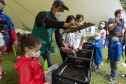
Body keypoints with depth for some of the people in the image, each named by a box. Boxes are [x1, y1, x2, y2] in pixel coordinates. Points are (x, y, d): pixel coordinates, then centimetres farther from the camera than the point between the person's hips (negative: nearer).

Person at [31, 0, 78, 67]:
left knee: (50, 66, 11)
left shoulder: (57, 21, 0)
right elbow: (47, 22, -45)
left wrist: (61, 46, -16)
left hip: (46, 47, 6)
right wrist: (65, 25, -59)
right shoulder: (43, 14, -22)